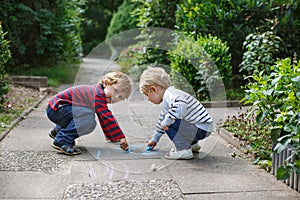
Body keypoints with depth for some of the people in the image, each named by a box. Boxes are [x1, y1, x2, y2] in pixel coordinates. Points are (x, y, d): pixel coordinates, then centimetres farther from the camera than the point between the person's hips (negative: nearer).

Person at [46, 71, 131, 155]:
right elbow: (107, 118, -28)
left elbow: (104, 120, 22)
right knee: (88, 116, -28)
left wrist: (112, 137, 25)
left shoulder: (101, 95, 10)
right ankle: (62, 141, -19)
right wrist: (121, 137, -26)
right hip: (55, 108, -10)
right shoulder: (98, 95, -23)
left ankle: (58, 131, 21)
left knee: (91, 125, 3)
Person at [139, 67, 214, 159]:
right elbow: (162, 119, 28)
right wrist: (154, 139, 35)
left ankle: (184, 150, -10)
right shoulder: (167, 98, 15)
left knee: (169, 123, -22)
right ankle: (192, 144, 29)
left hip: (202, 130, -10)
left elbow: (181, 105, -44)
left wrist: (166, 122, -31)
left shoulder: (170, 95, -20)